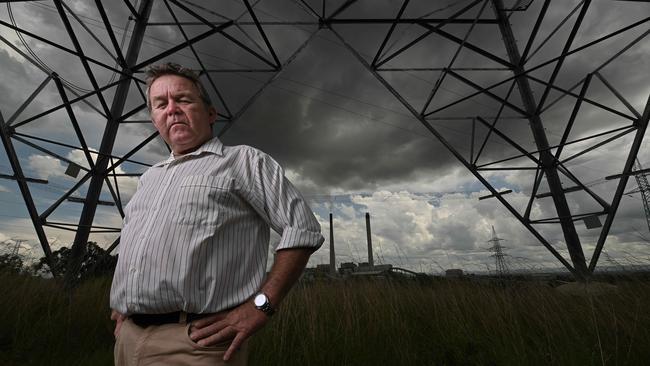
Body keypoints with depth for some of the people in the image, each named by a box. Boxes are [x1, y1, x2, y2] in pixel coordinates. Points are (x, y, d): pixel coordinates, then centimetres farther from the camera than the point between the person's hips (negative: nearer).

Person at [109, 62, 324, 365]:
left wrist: (260, 305, -18)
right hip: (128, 336, 7)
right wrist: (122, 306, 15)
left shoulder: (245, 161, -6)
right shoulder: (149, 177, 16)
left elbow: (302, 229, -12)